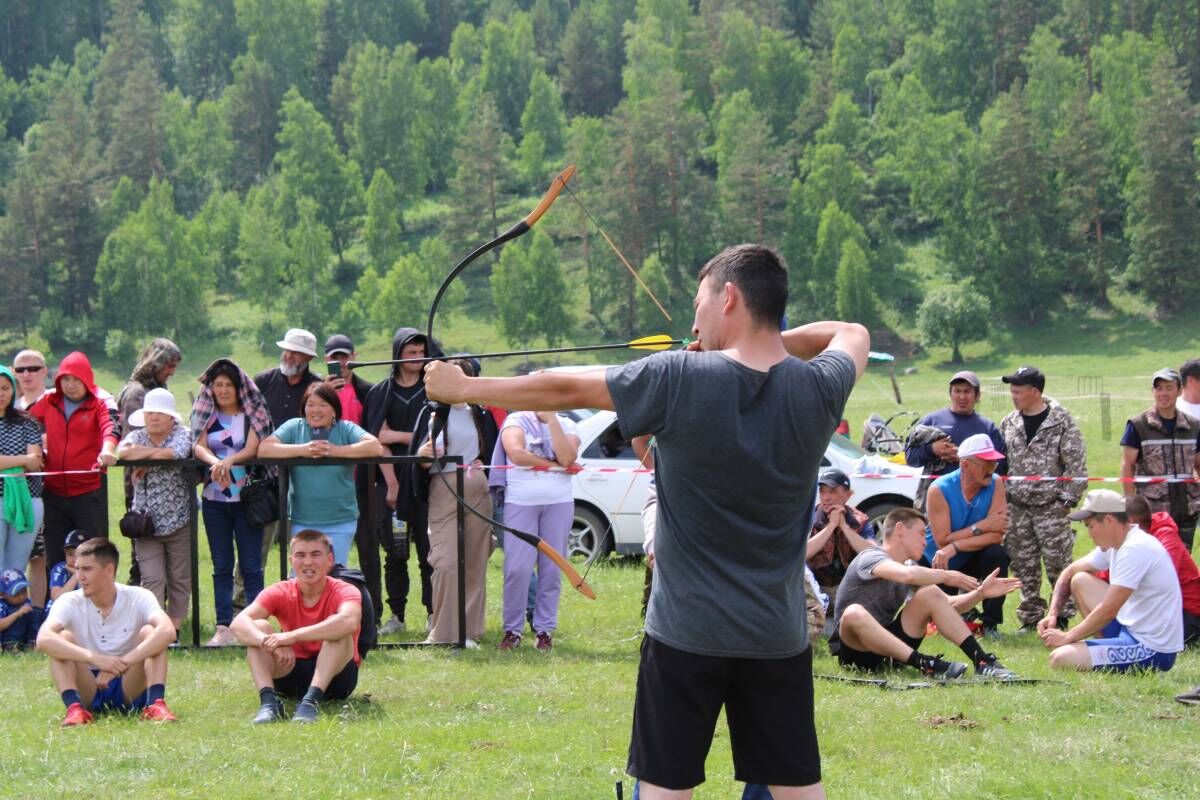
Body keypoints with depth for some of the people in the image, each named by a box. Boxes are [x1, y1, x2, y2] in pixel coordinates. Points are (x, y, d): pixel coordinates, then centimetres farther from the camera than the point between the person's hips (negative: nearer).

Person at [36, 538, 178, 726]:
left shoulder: (138, 598, -10)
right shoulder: (70, 603, -9)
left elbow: (168, 631, -30)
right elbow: (43, 639, -29)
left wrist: (123, 663, -42)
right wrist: (94, 658, -41)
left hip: (129, 690, 0)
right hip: (87, 689, 0)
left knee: (149, 632, -21)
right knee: (63, 638, -21)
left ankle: (156, 704, -33)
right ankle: (74, 708, -34)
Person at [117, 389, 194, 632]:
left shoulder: (182, 434, -1)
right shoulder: (137, 436, 7)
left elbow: (174, 454, -23)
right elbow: (123, 452, -15)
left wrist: (144, 462, -11)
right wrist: (155, 451, -15)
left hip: (179, 521, -1)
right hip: (146, 522, 1)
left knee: (180, 578, 6)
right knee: (152, 580, -7)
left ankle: (174, 625, 15)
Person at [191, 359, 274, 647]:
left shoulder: (253, 413, 2)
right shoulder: (206, 415, 10)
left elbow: (253, 448, -10)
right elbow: (199, 446, -3)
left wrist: (229, 461, -28)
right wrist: (214, 462, -24)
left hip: (246, 496, -3)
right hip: (214, 499, 3)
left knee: (251, 566, -3)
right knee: (221, 566, 5)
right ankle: (223, 628, 5)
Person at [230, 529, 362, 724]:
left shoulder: (344, 592, -14)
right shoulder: (281, 592, -6)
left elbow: (349, 621, -41)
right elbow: (238, 623, -22)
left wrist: (292, 636, -45)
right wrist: (270, 642, -43)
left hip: (334, 676, -3)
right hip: (292, 673, 3)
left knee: (339, 630, -30)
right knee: (257, 627, -19)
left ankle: (311, 700, -40)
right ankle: (268, 700, -33)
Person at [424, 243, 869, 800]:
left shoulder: (679, 381, -14)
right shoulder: (819, 389, -5)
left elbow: (561, 389, -3)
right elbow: (852, 335, 20)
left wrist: (462, 388, 9)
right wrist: (771, 342, 11)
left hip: (687, 631, -3)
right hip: (780, 635, 3)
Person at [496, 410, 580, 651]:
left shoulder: (566, 425, 9)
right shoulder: (516, 420, 3)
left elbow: (566, 458, -9)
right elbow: (516, 454, -14)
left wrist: (551, 420, -9)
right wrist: (553, 464, -9)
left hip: (558, 504, 2)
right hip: (520, 503, -2)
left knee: (551, 568, 1)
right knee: (517, 568, -7)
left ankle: (545, 629, 9)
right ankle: (512, 630, 3)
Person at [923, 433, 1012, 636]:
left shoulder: (995, 484, -15)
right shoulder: (940, 490, -21)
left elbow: (996, 535, -24)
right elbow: (942, 541, -25)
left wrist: (954, 548, -33)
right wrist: (981, 526, -27)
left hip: (972, 559, 1)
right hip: (936, 564, -1)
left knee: (997, 554, -29)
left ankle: (991, 624, -18)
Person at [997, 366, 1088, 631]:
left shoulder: (1061, 421, -6)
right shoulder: (1008, 423, 10)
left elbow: (1076, 462, -6)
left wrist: (1069, 497, -9)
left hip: (1051, 507, -5)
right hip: (1017, 507, 5)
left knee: (1058, 564, -4)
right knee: (1024, 567, 7)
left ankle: (1062, 616, 6)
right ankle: (1030, 617, 15)